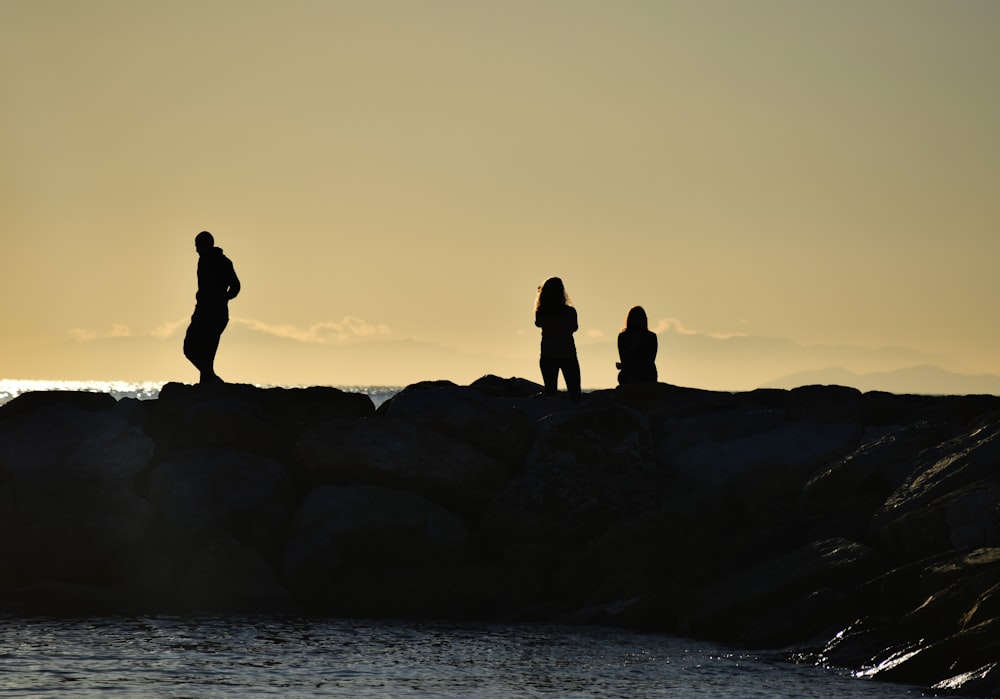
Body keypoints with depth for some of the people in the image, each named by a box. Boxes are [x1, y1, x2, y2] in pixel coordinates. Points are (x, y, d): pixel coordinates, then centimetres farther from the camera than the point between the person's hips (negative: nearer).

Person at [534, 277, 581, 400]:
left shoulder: (541, 312, -9)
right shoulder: (570, 311, -12)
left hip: (548, 356, 2)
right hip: (568, 354, -2)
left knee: (550, 390, 8)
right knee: (574, 392, 5)